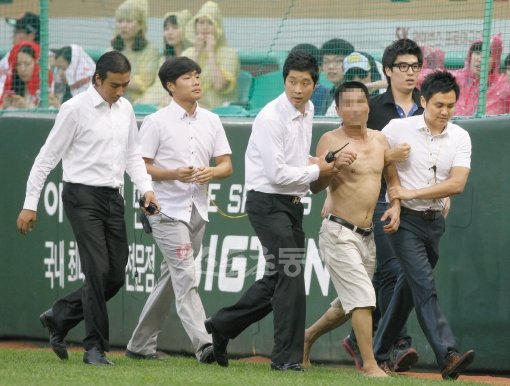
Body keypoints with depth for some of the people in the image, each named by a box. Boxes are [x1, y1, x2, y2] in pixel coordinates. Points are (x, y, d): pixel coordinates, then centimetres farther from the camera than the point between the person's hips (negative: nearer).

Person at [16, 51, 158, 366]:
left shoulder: (125, 109, 10)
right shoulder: (75, 109, -9)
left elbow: (133, 155, 19)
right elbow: (48, 157, -6)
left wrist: (146, 188, 3)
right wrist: (30, 204, -7)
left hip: (113, 198, 7)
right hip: (83, 197, -7)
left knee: (116, 277, 5)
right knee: (98, 270, -13)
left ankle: (59, 318, 24)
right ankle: (96, 347, -3)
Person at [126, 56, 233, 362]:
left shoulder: (211, 121, 11)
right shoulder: (157, 122, -5)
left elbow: (227, 165, 10)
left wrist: (212, 172, -13)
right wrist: (174, 174, -21)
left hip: (198, 210, 7)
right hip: (168, 208, -6)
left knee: (172, 278, 12)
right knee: (185, 276, -16)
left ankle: (141, 344, 21)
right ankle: (203, 343, -26)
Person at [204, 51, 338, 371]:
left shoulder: (308, 110, 9)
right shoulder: (272, 117, -18)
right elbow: (276, 173, -21)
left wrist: (309, 164, 7)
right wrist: (316, 171, -11)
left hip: (293, 203, 9)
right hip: (268, 203, -9)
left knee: (278, 278, 14)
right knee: (291, 276, -13)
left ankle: (222, 326, 28)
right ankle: (287, 357, -7)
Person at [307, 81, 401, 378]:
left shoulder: (380, 140, 9)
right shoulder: (331, 141, -8)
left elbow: (392, 177, 22)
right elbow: (315, 186, -10)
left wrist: (395, 206, 6)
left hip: (367, 235, 7)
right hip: (339, 233, -7)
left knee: (351, 303, 16)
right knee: (362, 297, -16)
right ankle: (370, 365, -15)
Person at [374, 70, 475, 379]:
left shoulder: (460, 138, 0)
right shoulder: (398, 129, -6)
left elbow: (457, 184, -9)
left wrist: (411, 193, -15)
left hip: (435, 222, 4)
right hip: (405, 219, -4)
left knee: (408, 289, 11)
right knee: (425, 287, -15)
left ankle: (379, 354, 24)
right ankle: (448, 356, -26)